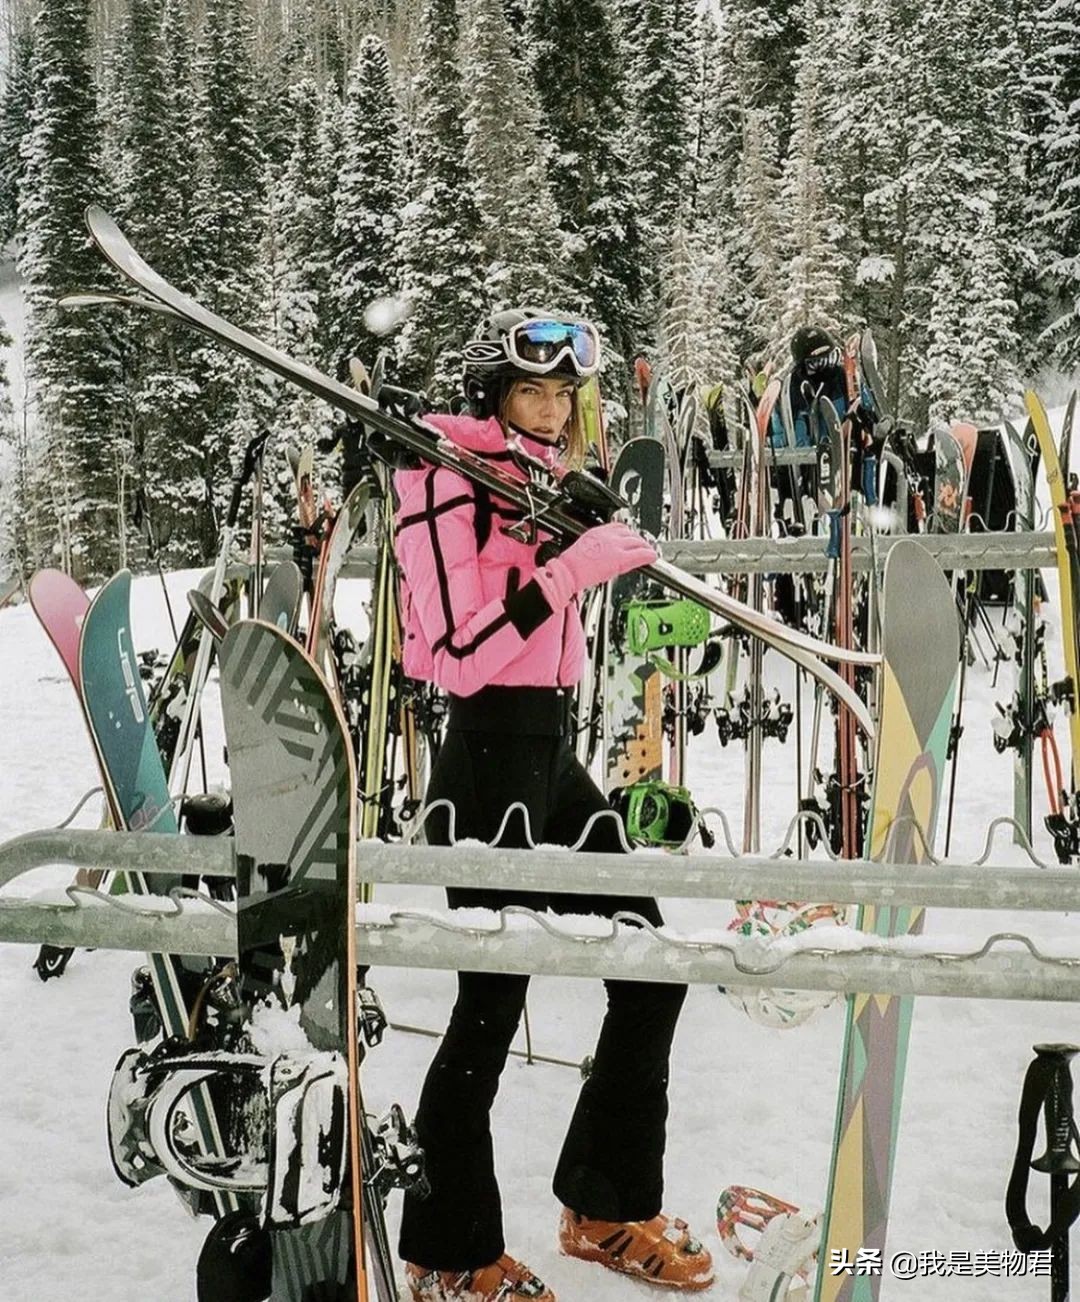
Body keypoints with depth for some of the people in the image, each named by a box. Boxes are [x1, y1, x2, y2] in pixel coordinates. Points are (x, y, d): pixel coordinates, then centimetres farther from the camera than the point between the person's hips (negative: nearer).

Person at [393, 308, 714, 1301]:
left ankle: (605, 1209, 26)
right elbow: (456, 653, -20)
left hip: (553, 753, 9)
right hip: (490, 759, -9)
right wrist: (571, 570, -22)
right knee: (492, 1004, -2)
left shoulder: (544, 483, 16)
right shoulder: (446, 483, -10)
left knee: (650, 968, 9)